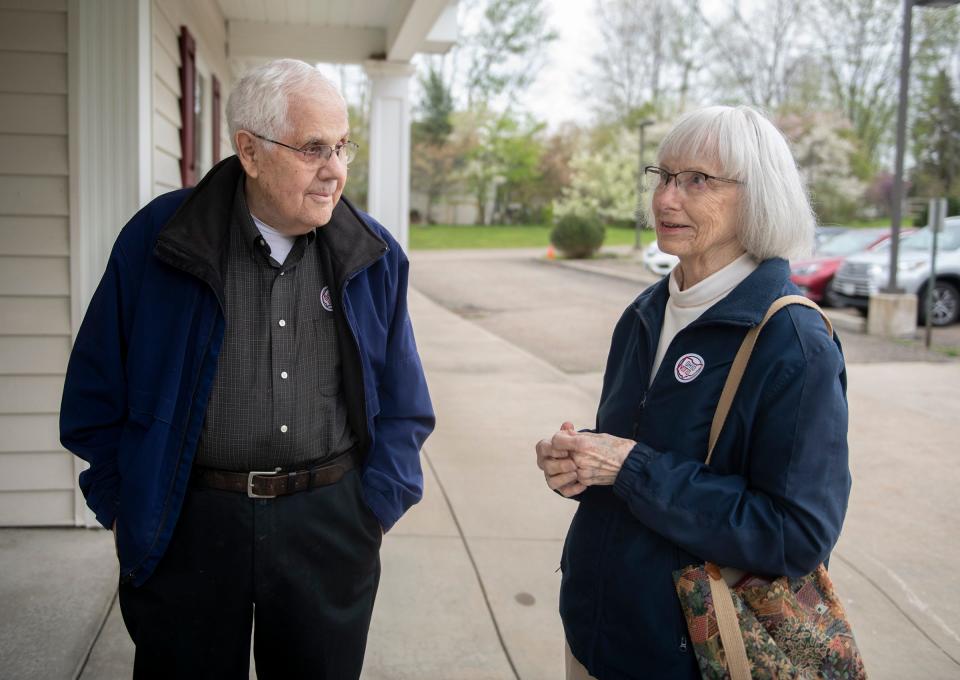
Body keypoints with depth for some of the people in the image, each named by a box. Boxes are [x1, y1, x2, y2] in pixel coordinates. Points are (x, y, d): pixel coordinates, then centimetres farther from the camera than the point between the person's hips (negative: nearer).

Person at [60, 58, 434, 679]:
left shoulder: (373, 255, 1)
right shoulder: (157, 239, -6)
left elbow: (402, 403, 8)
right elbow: (97, 392, 1)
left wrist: (379, 503, 2)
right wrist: (129, 509, 0)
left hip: (330, 523, 2)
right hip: (188, 527, -1)